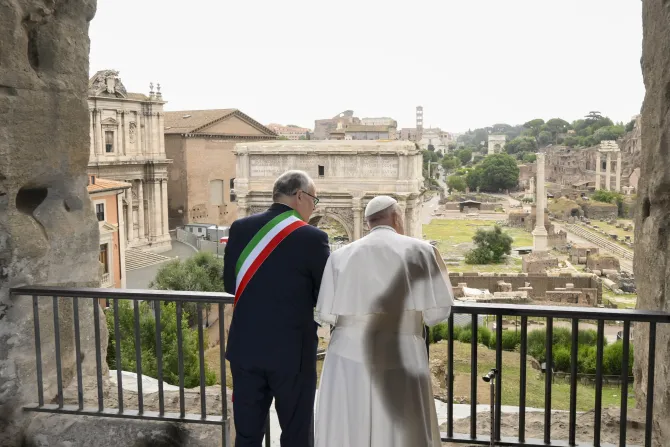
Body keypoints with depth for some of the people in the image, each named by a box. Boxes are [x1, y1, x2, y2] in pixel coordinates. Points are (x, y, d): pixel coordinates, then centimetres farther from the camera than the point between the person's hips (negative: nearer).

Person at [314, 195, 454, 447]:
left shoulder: (341, 255, 4)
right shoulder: (420, 250, 0)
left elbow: (326, 314, 0)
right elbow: (438, 310, -3)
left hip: (349, 353, 2)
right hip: (402, 354, -1)